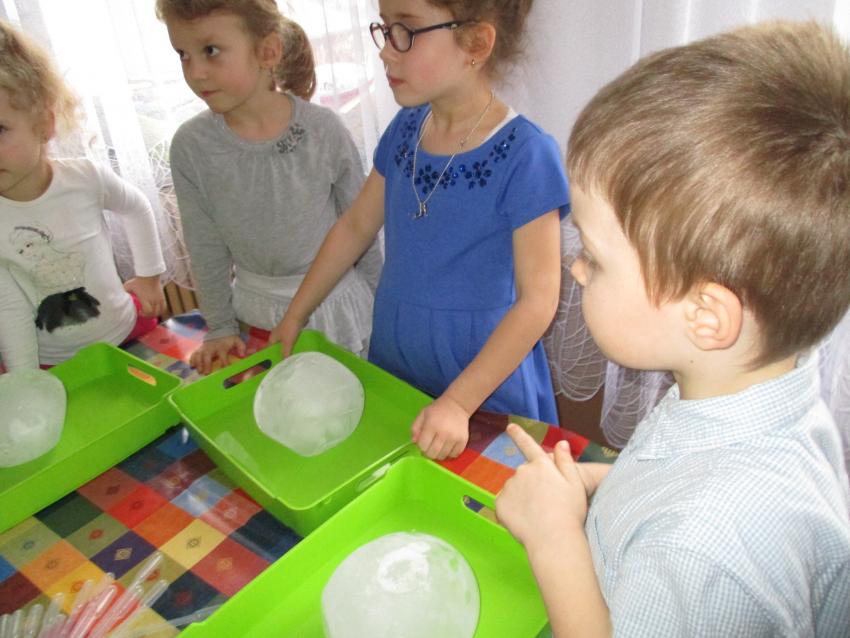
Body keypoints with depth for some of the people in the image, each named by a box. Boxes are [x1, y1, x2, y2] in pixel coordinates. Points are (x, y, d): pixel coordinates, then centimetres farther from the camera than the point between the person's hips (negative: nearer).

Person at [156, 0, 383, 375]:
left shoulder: (323, 129, -16)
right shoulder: (191, 147, -11)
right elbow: (206, 248, -1)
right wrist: (219, 326, 4)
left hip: (335, 299, -1)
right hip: (255, 306, 2)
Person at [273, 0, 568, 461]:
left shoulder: (525, 155, -20)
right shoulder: (405, 130, -1)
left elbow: (537, 299, -20)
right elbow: (356, 226, 9)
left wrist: (459, 401, -23)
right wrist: (294, 317, 10)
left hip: (483, 388, -5)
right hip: (392, 364, 6)